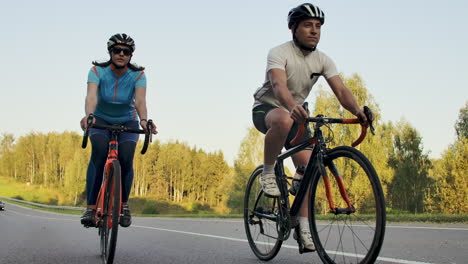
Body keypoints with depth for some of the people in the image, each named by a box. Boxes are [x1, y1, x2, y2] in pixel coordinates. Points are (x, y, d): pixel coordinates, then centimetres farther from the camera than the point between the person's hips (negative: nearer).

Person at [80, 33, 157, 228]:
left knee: (126, 158, -24)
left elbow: (140, 100, -32)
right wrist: (88, 115, -56)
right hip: (101, 120, -1)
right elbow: (91, 96, -35)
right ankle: (91, 207, -29)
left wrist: (144, 120, -54)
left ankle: (124, 204, 1)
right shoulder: (98, 71, -18)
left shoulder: (138, 75, -17)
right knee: (99, 151, -30)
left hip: (127, 122, 1)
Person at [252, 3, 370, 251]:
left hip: (296, 114, 6)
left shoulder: (323, 60, -6)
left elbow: (341, 90, -18)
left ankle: (303, 227, -1)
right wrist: (292, 107, -61)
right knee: (284, 120, -42)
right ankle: (268, 172, -19)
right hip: (266, 108, -6)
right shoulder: (279, 53, -21)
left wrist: (358, 111, -39)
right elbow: (279, 85, -40)